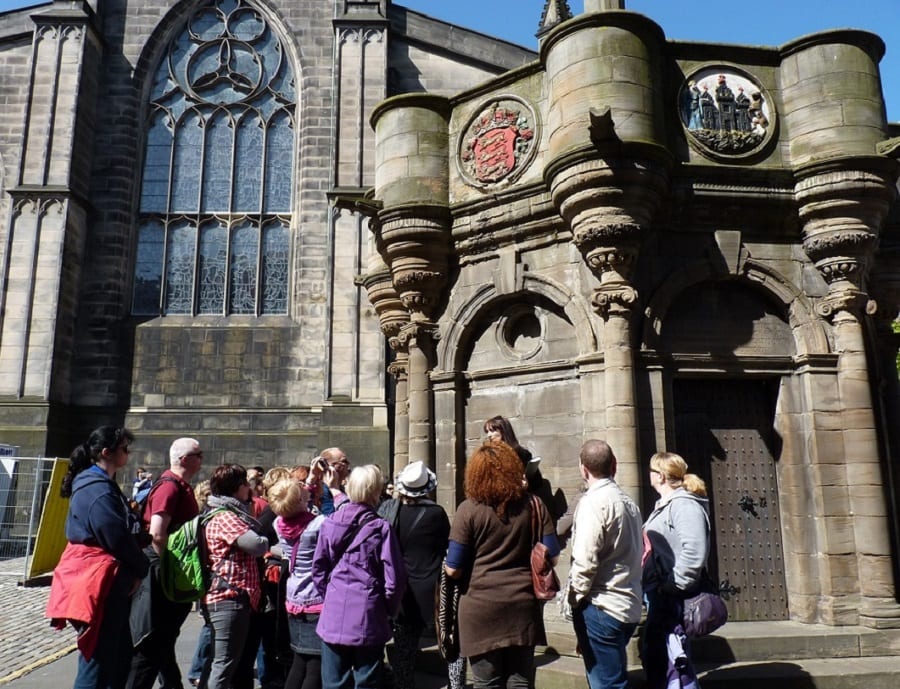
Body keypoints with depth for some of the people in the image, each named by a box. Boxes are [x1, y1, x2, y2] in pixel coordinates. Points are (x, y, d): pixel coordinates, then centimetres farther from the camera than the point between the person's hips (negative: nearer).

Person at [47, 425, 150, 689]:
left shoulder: (102, 484, 16)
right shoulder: (97, 488, -17)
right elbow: (117, 538, -20)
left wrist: (135, 569, 6)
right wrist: (142, 568, -7)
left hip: (109, 579, 11)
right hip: (100, 581, -11)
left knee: (119, 653, 16)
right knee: (99, 659, -3)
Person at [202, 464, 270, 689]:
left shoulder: (231, 514, 18)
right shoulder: (224, 517, -15)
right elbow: (256, 545, -23)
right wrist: (268, 541, -3)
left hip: (232, 597, 11)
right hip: (230, 597, -11)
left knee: (225, 664, 18)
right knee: (225, 664, -7)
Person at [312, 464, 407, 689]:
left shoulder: (329, 524, 0)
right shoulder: (381, 528, -10)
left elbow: (318, 569, 6)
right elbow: (394, 577, -9)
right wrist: (390, 609, 6)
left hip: (333, 616, 3)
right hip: (368, 618, -3)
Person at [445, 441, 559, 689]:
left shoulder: (469, 510, -9)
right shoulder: (534, 505, 0)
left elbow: (453, 570, -8)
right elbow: (551, 557, 3)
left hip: (482, 608, -2)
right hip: (523, 606, 3)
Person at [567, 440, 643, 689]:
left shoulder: (593, 501, -14)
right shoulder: (628, 502, 9)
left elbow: (585, 561, -20)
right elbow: (635, 555, 12)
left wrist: (575, 599, -5)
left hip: (601, 606, -8)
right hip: (628, 606, 8)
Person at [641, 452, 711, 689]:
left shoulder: (685, 505, -15)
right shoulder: (664, 505, 16)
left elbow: (694, 552, -26)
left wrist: (673, 586, -21)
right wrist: (652, 588, 15)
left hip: (673, 598, -10)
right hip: (658, 596, 10)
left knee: (670, 661, -5)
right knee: (651, 655, 17)